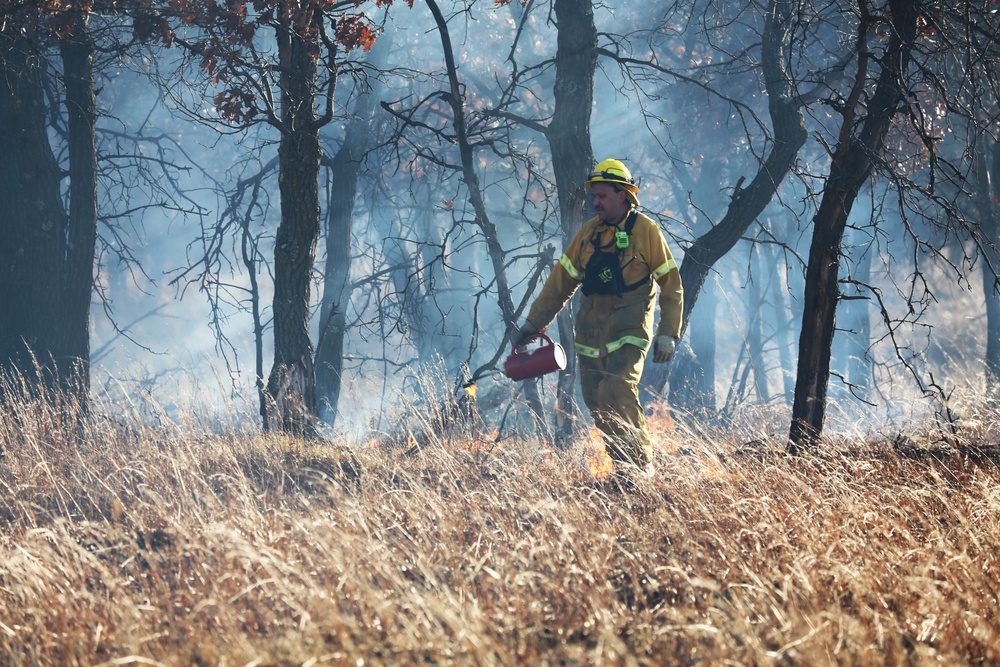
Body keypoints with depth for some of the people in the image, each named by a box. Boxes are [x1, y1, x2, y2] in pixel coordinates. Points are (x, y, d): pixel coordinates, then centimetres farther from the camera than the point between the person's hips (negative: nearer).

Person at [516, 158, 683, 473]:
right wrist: (534, 323, 14)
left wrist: (668, 334, -5)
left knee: (616, 392, -21)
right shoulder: (589, 232, 10)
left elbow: (671, 286, 0)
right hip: (591, 334, 5)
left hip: (629, 332, -5)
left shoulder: (646, 231, -3)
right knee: (596, 403, 1)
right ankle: (621, 464, 9)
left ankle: (641, 462, -11)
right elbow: (561, 281, 15)